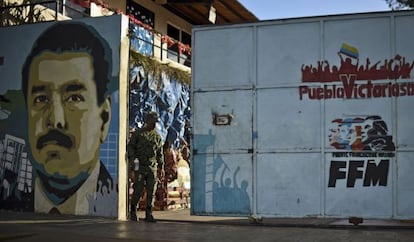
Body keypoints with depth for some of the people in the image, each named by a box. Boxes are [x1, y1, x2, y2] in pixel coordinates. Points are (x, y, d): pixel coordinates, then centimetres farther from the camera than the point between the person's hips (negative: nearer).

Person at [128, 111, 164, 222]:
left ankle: (148, 214, 7)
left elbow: (160, 153, 16)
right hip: (140, 167, -3)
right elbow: (130, 146, 4)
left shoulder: (157, 136, 13)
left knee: (151, 192, 0)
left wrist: (161, 167, 11)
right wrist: (132, 157, -13)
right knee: (138, 190, -5)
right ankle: (133, 211, 13)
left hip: (153, 167, 3)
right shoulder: (138, 133, 4)